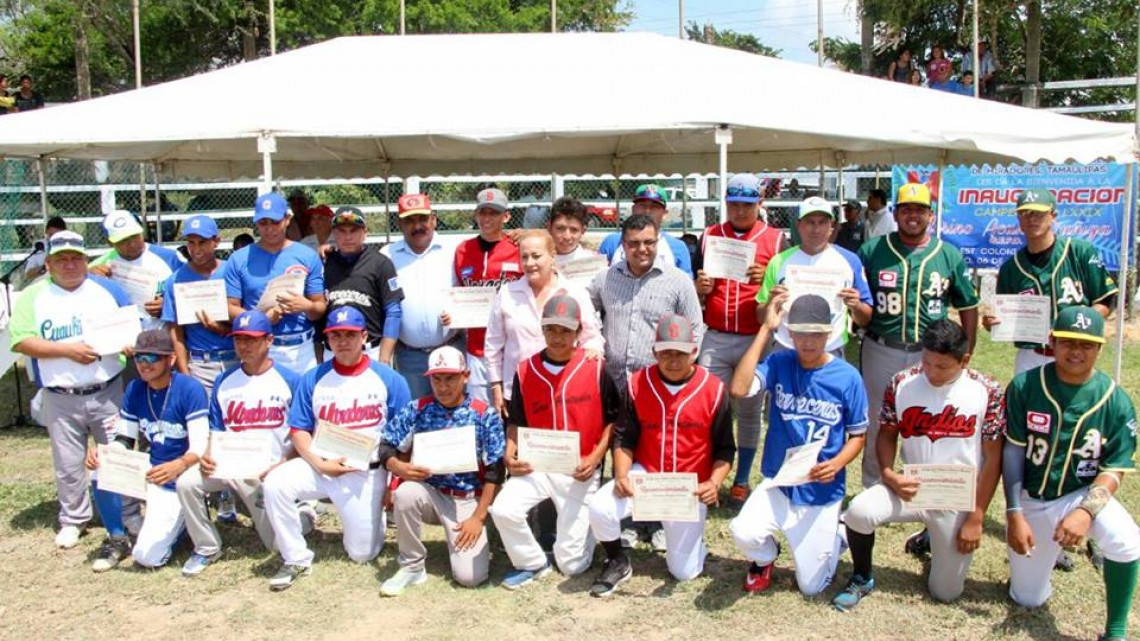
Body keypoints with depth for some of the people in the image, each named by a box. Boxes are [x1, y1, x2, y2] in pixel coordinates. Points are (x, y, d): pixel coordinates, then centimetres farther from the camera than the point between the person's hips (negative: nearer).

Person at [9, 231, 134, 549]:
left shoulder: (107, 288, 5)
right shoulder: (32, 295, -1)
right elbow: (21, 341, -11)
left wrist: (131, 341, -16)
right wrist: (67, 349, -20)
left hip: (108, 392, 1)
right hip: (61, 400, -1)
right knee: (68, 464, 10)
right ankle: (73, 519, 27)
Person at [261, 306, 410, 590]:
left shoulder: (388, 379, -3)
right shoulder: (313, 379, 3)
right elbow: (299, 430, 2)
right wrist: (319, 464, -15)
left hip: (368, 473, -2)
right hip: (320, 466, 2)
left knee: (362, 553, -2)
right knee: (275, 484, -25)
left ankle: (374, 513, 34)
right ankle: (296, 559, -6)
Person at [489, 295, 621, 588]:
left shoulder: (595, 368, -6)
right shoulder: (525, 371, 1)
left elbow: (613, 419, 1)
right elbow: (516, 421, 10)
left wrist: (595, 457, -12)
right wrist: (510, 454, -7)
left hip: (580, 471, -2)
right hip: (536, 466, 2)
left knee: (572, 564, -2)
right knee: (503, 510, -25)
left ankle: (581, 524, 33)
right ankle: (532, 563, 5)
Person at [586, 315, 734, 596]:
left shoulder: (713, 389, -10)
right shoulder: (638, 384, -7)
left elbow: (725, 449, -3)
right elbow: (624, 439, 0)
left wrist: (714, 483, -21)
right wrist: (621, 475, -17)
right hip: (645, 474, 1)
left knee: (684, 572, -1)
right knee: (599, 507, -26)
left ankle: (690, 536, 36)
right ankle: (618, 563, 6)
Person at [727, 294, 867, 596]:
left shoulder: (847, 377, -9)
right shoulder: (779, 364, -9)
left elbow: (857, 435, 1)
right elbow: (739, 388, -27)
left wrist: (837, 463, -20)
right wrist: (766, 330, -24)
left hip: (822, 492, 0)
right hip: (778, 483, 1)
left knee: (811, 586, 5)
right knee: (743, 532, -28)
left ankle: (837, 535, 39)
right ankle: (765, 559, 11)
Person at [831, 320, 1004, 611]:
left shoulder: (987, 392, -12)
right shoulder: (902, 384, -7)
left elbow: (993, 459, -7)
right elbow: (887, 434, 5)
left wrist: (976, 518, -8)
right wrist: (888, 474, -16)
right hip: (911, 489, 1)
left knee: (945, 592, 6)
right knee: (859, 510, -30)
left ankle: (932, 540, 39)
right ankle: (862, 577, 1)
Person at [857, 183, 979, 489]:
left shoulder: (949, 255, 4)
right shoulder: (872, 251, 1)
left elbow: (968, 306, 8)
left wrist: (966, 355, 5)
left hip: (931, 355, 1)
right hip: (880, 351, 0)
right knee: (877, 426, 11)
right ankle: (873, 492, 26)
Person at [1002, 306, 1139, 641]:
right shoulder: (1024, 386, -12)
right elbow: (1013, 452, -8)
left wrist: (1085, 511, -28)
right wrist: (1014, 514, -13)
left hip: (1085, 495, -1)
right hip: (1031, 501, 1)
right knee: (1028, 600, 8)